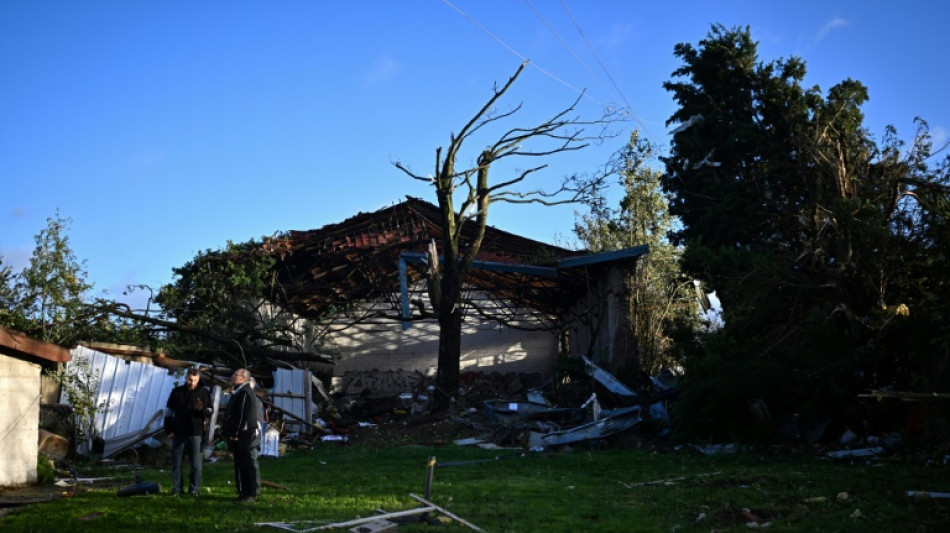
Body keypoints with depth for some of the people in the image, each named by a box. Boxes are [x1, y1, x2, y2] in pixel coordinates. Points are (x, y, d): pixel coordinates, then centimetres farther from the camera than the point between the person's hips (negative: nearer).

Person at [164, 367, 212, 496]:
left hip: (196, 433, -2)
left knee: (196, 463, -1)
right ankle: (176, 489, 14)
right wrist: (169, 430, 3)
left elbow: (209, 413, 3)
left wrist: (202, 409, -19)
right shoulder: (177, 392, 7)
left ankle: (194, 489, 6)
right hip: (179, 433, 2)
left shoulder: (204, 392, 3)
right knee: (176, 463, 5)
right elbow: (169, 412, 10)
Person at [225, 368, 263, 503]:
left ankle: (251, 494, -5)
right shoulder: (238, 393, 20)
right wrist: (231, 433, 20)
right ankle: (244, 492, 18)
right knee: (241, 465, 13)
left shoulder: (245, 393, -13)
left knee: (250, 465, -6)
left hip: (246, 436, -11)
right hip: (238, 436, 11)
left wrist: (235, 434, -20)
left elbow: (243, 415, -20)